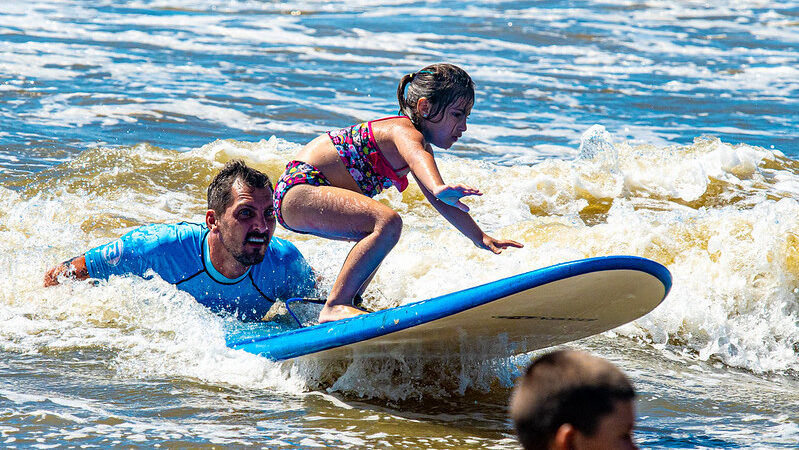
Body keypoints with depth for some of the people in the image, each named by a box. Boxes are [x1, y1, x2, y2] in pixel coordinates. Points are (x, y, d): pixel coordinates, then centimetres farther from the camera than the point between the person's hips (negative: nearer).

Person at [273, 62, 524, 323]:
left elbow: (441, 201, 25)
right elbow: (416, 158, -44)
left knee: (377, 238, 31)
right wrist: (439, 188, -65)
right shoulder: (406, 132, -19)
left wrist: (481, 238, 25)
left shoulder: (421, 144, 14)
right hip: (299, 189, -12)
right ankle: (334, 307, -29)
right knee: (387, 223, -30)